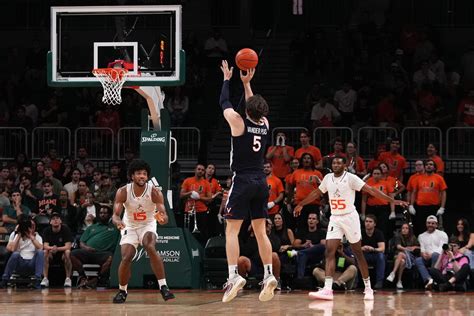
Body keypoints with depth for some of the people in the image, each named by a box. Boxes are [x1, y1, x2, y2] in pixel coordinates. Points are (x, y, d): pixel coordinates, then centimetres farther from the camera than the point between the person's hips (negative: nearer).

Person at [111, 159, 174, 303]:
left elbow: (164, 215, -25)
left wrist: (162, 218, -51)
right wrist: (117, 221, -46)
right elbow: (115, 214, -21)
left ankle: (163, 286, -28)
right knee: (126, 258, -12)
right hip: (130, 227, 1)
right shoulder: (123, 192, -20)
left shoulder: (154, 192, -22)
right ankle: (122, 291, 13)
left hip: (148, 226, -1)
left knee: (150, 248, -30)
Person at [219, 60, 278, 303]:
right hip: (260, 182, 5)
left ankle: (234, 276, -17)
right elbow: (254, 107, 27)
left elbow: (224, 103, 6)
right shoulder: (265, 125, 6)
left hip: (242, 181, -5)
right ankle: (268, 275, 0)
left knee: (232, 230, -4)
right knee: (260, 231, 8)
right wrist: (246, 83, 30)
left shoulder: (239, 123, -9)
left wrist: (227, 79, 20)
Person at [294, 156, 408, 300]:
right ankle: (327, 289, -17)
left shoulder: (351, 178, -11)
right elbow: (317, 193, 23)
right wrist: (301, 204, 34)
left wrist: (392, 200, -23)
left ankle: (368, 288, 14)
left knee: (358, 252, 3)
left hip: (349, 217, -4)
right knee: (329, 251, -10)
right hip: (335, 219, 4)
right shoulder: (328, 178, 6)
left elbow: (370, 190, -16)